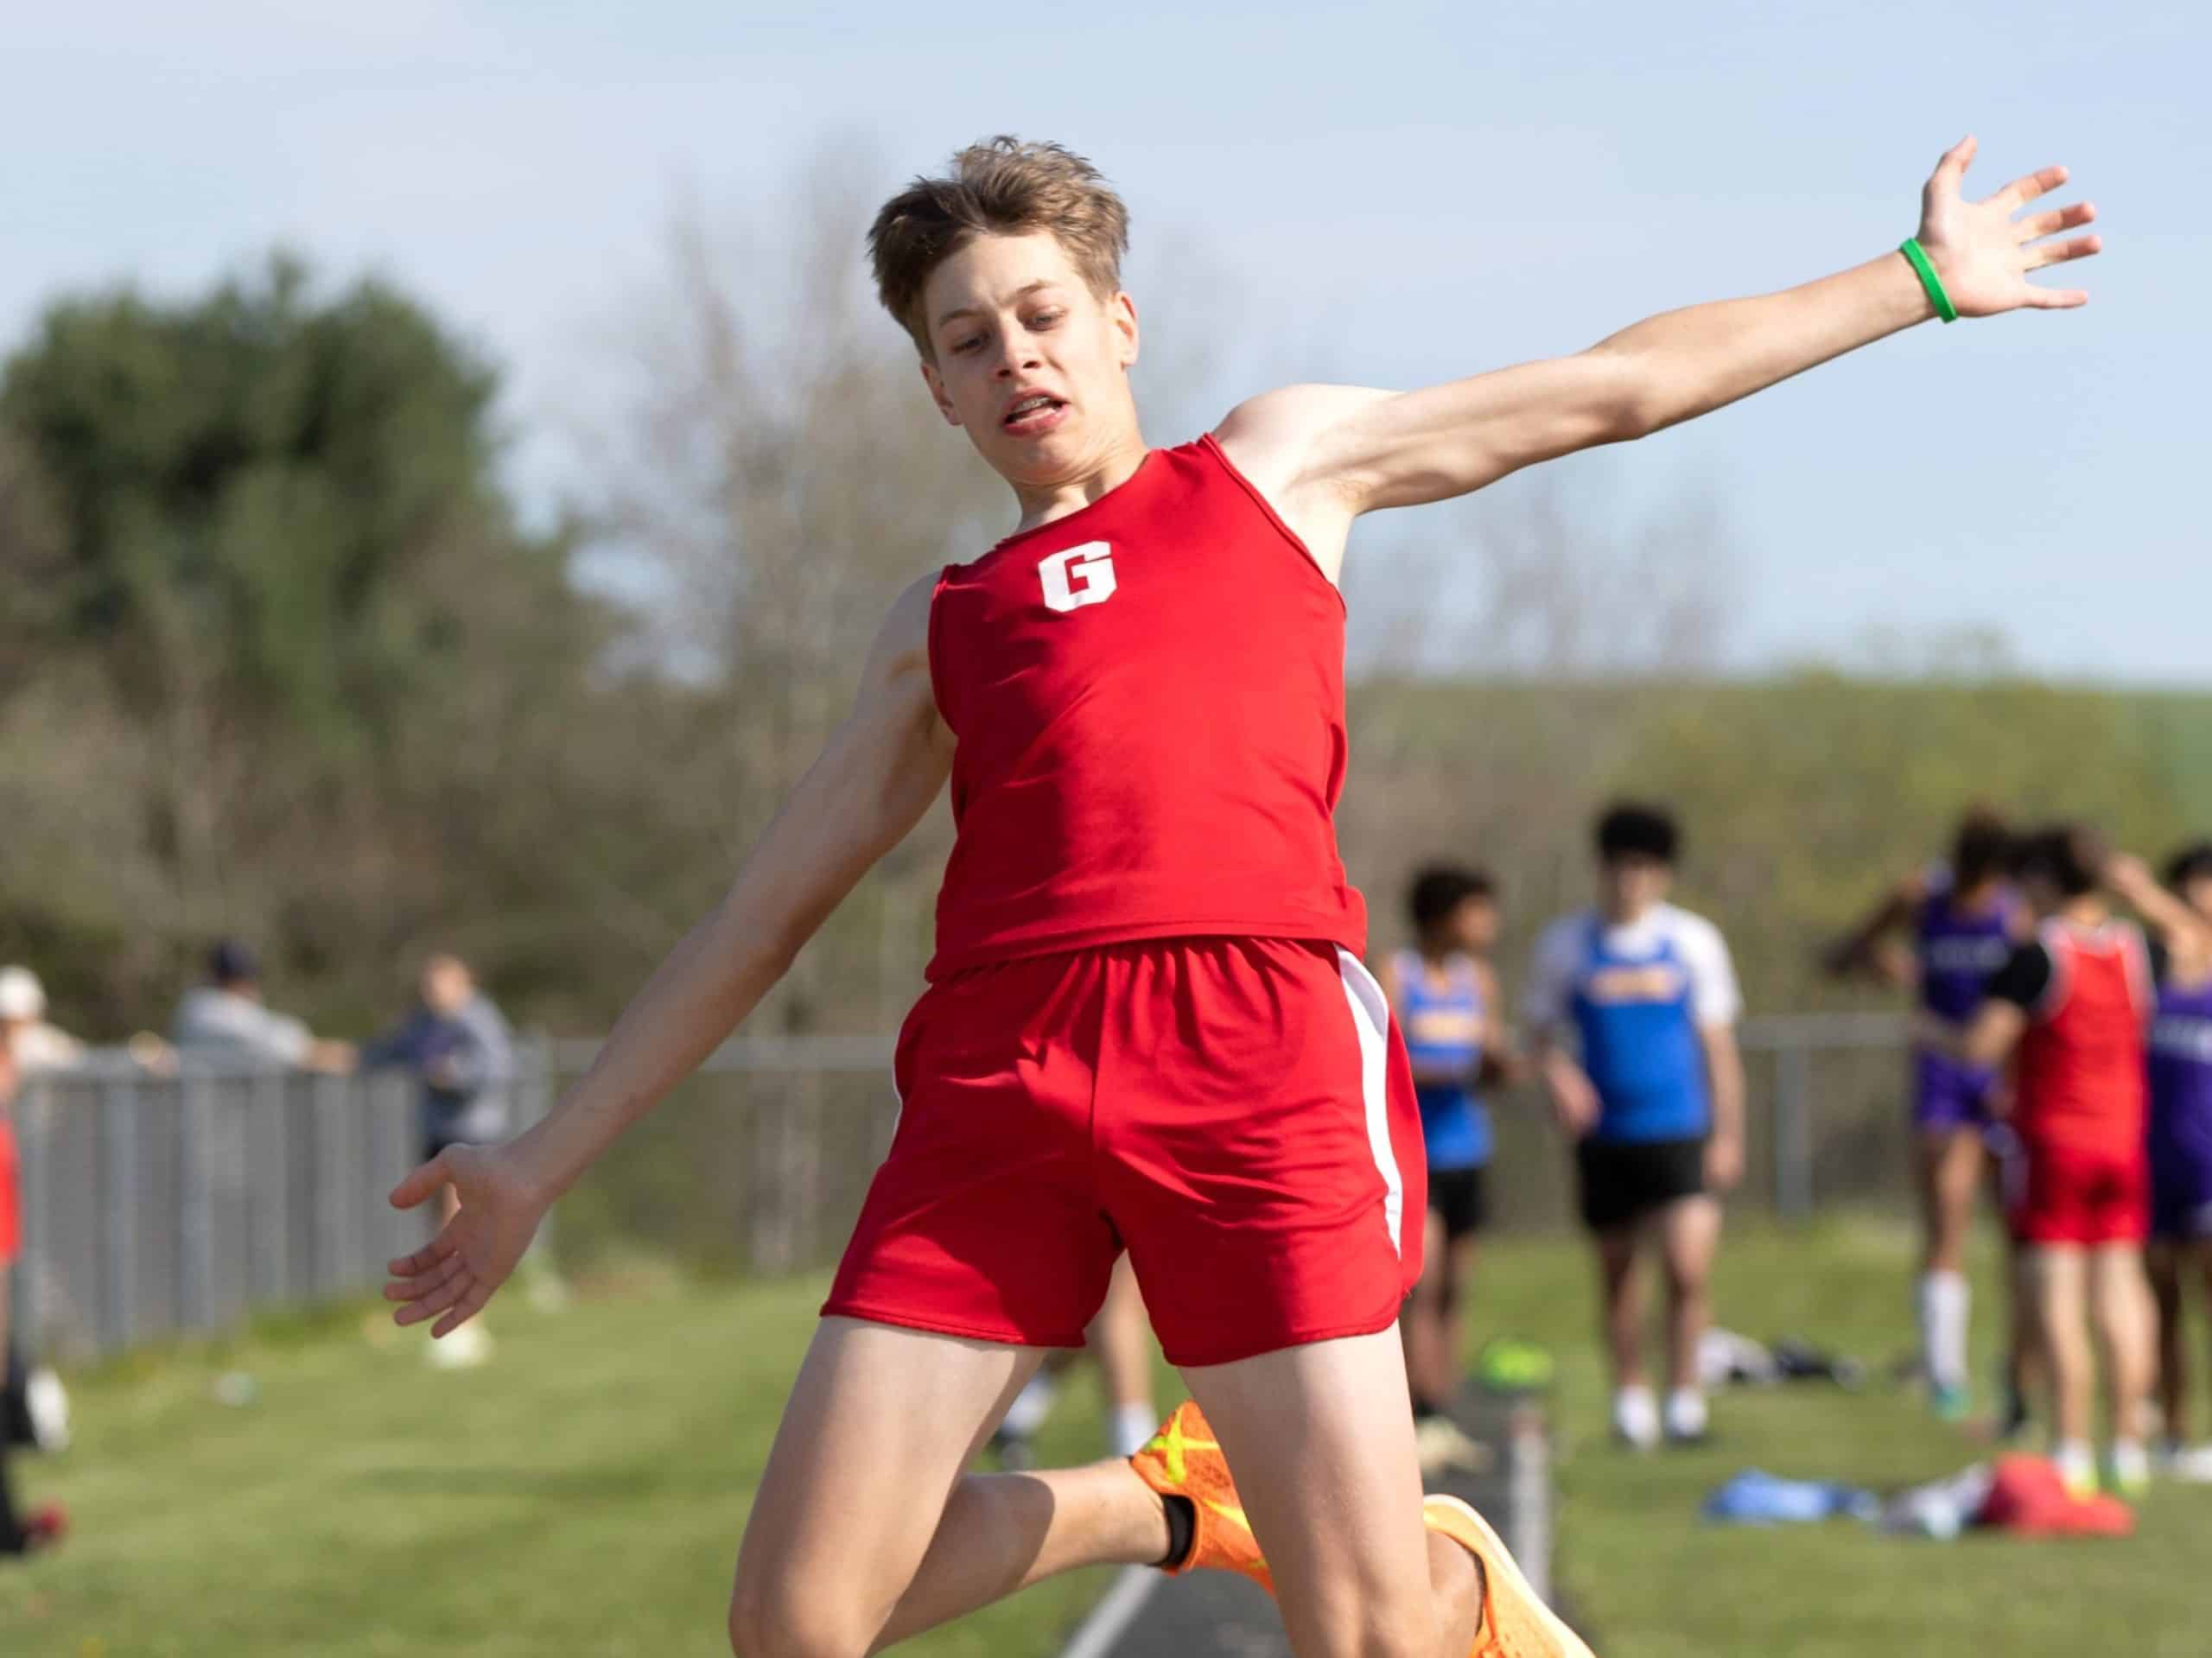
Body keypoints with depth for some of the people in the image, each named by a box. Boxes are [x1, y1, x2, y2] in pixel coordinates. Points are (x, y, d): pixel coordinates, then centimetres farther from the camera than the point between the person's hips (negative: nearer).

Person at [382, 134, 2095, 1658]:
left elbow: (1619, 386, 27)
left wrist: (1918, 279, 29)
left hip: (1256, 1036, -3)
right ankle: (1159, 1503, 20)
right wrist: (544, 1163, 22)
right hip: (996, 1064, 3)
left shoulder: (1278, 464, 22)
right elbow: (761, 918, 27)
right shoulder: (940, 629, 26)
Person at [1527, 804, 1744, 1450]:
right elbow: (1543, 1033, 11)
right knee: (1616, 1271, 8)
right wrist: (1558, 1075, -11)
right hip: (1603, 1135, 1)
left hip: (1679, 1131, -1)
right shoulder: (1565, 944, 5)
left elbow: (1718, 1045, 9)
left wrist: (1727, 1135, 5)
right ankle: (1630, 1396, 22)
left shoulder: (1694, 941, 5)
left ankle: (1685, 1393, -2)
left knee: (1688, 1268, -15)